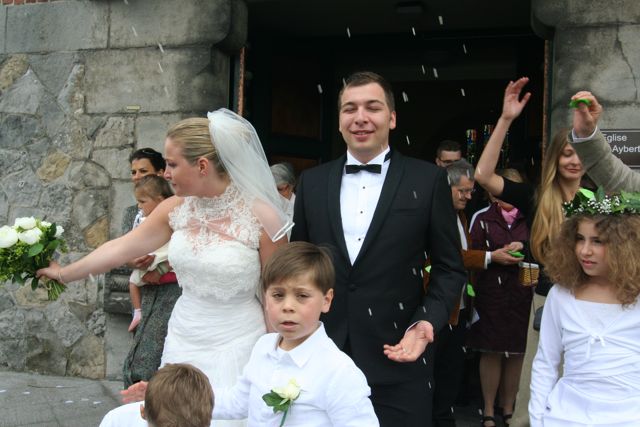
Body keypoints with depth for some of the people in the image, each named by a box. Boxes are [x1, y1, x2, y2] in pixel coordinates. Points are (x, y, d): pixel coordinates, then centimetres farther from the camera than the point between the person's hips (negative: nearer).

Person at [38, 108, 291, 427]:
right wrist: (64, 273, 20)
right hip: (182, 341, 5)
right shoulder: (176, 208, -1)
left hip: (235, 346, -4)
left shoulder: (262, 217, -15)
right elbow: (120, 248, 10)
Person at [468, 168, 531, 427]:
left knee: (517, 353, 5)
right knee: (491, 352, 0)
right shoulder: (482, 219, 5)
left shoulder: (528, 220, 11)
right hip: (491, 293, -2)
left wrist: (523, 248, -5)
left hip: (521, 294, 2)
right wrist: (493, 256, -14)